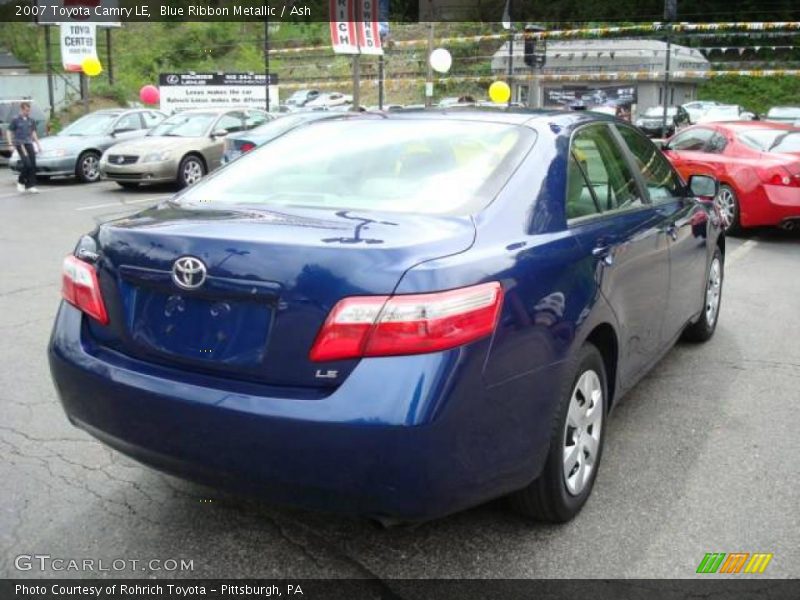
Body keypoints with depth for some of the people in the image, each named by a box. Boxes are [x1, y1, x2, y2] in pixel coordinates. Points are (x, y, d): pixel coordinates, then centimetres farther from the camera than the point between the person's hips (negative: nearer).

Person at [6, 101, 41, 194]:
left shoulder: (31, 120, 10)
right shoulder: (15, 120, -3)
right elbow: (8, 132, 0)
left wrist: (38, 145, 18)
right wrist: (11, 144, -8)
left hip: (29, 143, 5)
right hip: (19, 144, -5)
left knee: (33, 165, -2)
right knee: (27, 163, -17)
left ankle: (31, 186, 4)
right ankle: (20, 182, 6)